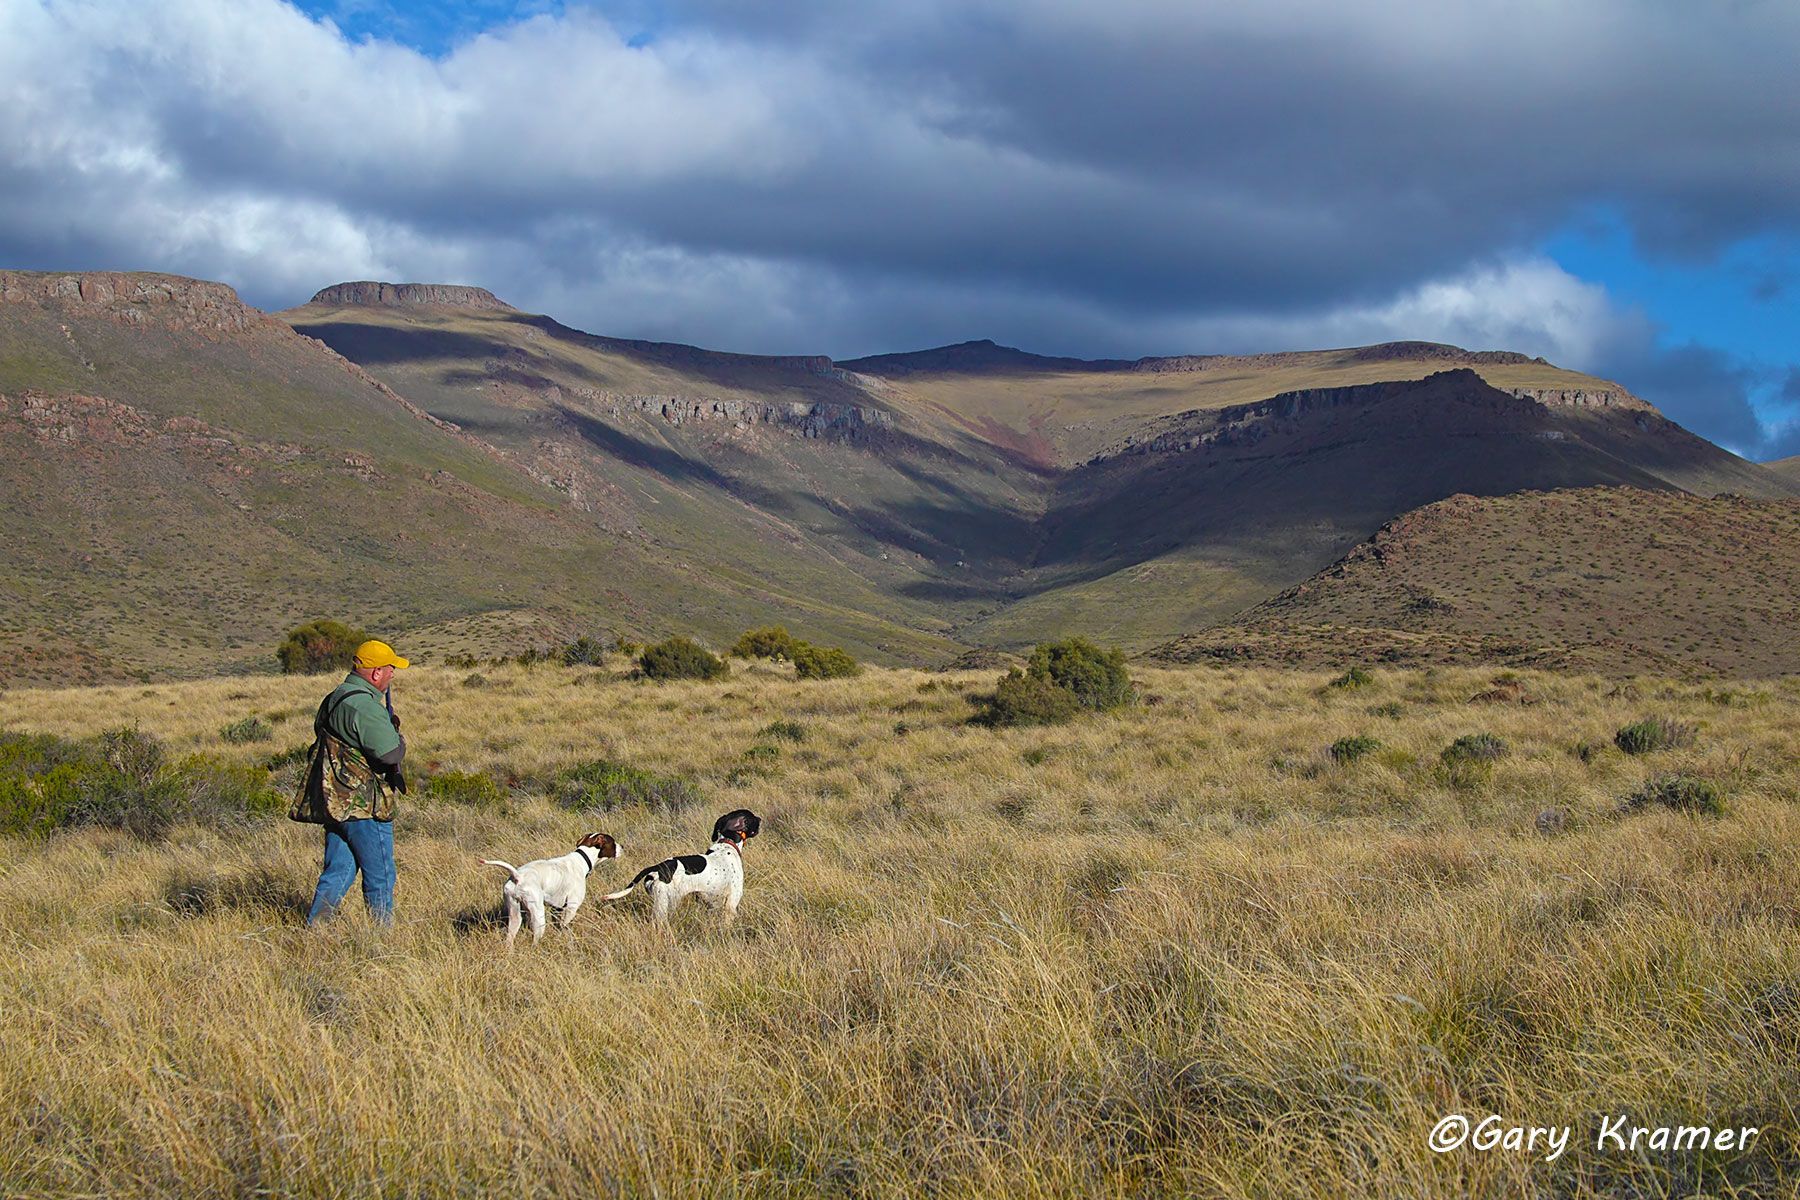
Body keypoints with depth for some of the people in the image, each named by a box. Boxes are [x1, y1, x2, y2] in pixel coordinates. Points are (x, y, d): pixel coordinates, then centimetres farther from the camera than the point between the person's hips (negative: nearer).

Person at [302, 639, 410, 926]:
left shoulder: (334, 700, 14)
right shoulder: (363, 706, -19)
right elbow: (390, 753, -25)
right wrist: (399, 740, -1)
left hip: (335, 802, 9)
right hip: (363, 805, -9)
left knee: (338, 871, 12)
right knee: (380, 877, 2)